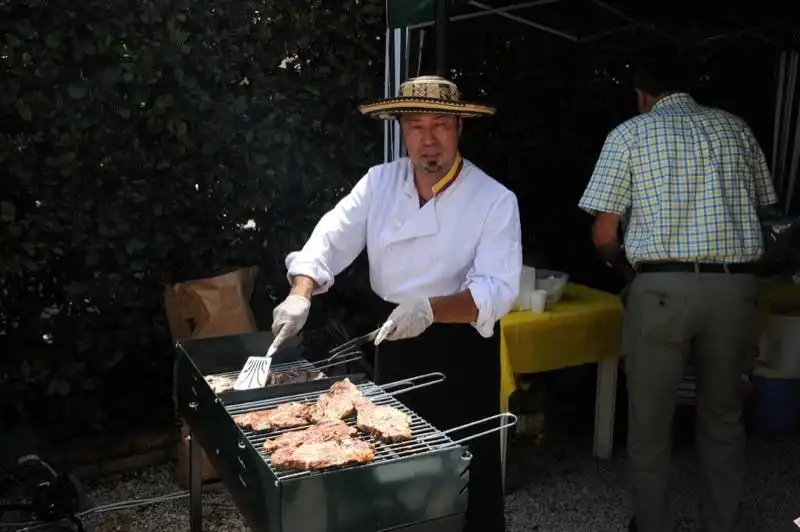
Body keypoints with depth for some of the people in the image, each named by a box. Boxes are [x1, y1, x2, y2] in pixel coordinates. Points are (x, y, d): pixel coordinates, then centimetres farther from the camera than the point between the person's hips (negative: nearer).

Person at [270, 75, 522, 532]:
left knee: (467, 471, 8)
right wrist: (301, 294, -25)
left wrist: (430, 309, -38)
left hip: (460, 352, -4)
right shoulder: (379, 182, -2)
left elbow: (498, 289, -22)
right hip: (393, 345, 4)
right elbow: (332, 239, -8)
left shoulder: (495, 200, -14)